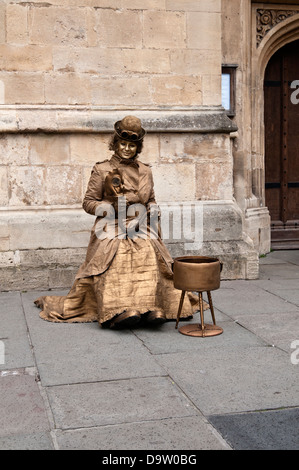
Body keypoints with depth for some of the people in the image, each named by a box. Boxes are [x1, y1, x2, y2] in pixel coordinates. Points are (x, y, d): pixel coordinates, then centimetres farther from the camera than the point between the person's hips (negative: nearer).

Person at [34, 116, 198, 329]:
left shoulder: (145, 171, 18)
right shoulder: (102, 170, 7)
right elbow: (88, 202, 6)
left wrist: (152, 210, 5)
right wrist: (113, 208, -8)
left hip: (141, 229, 3)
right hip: (111, 230, -2)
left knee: (149, 256, -29)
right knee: (115, 262, -32)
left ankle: (151, 308, -36)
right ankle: (118, 310, -43)